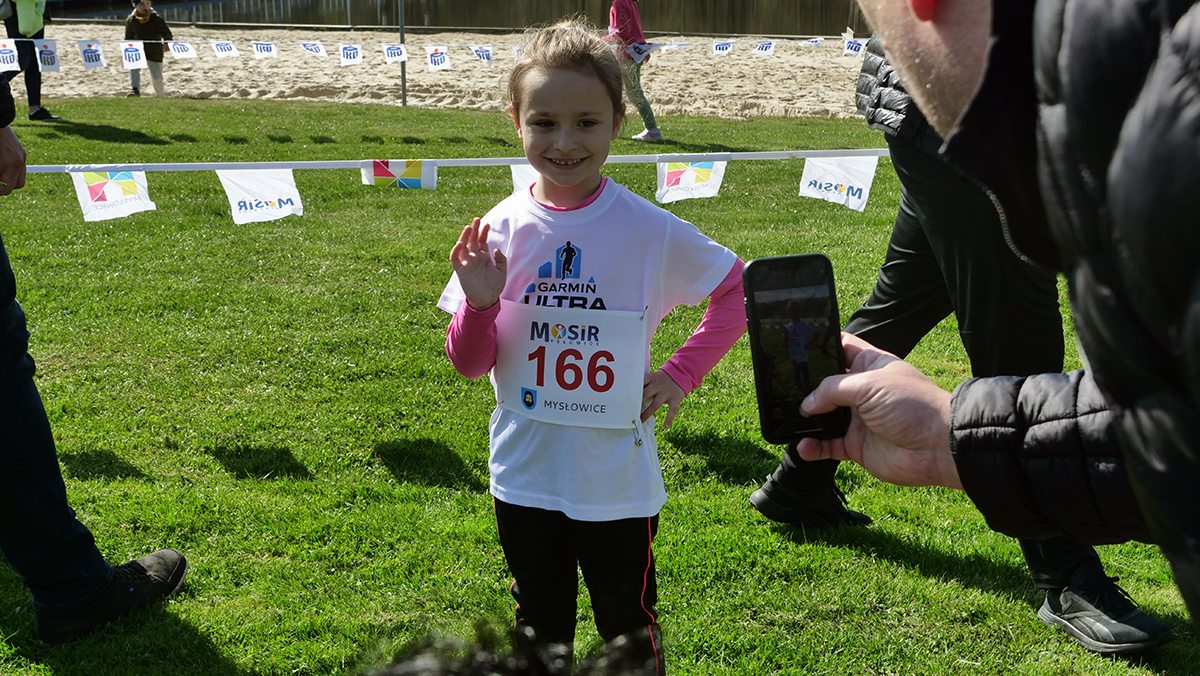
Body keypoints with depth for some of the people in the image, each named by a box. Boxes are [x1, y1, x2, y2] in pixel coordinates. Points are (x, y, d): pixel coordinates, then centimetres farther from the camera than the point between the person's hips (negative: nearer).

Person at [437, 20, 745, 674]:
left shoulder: (650, 230, -13)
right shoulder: (499, 230, -8)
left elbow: (736, 290, 1)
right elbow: (468, 364, -4)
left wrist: (680, 375, -6)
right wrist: (479, 304, -23)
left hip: (617, 480, -2)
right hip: (524, 474, 2)